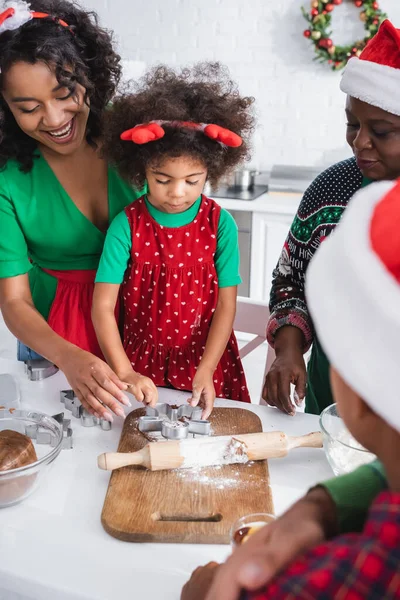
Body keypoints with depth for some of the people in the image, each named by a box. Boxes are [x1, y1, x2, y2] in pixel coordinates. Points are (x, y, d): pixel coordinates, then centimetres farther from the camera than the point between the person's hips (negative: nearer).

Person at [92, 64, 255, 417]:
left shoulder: (221, 224, -10)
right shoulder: (127, 225, -12)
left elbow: (226, 305, -10)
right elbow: (103, 307, -13)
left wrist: (205, 372, -17)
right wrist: (124, 373, -20)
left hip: (206, 361, 0)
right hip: (142, 363, 0)